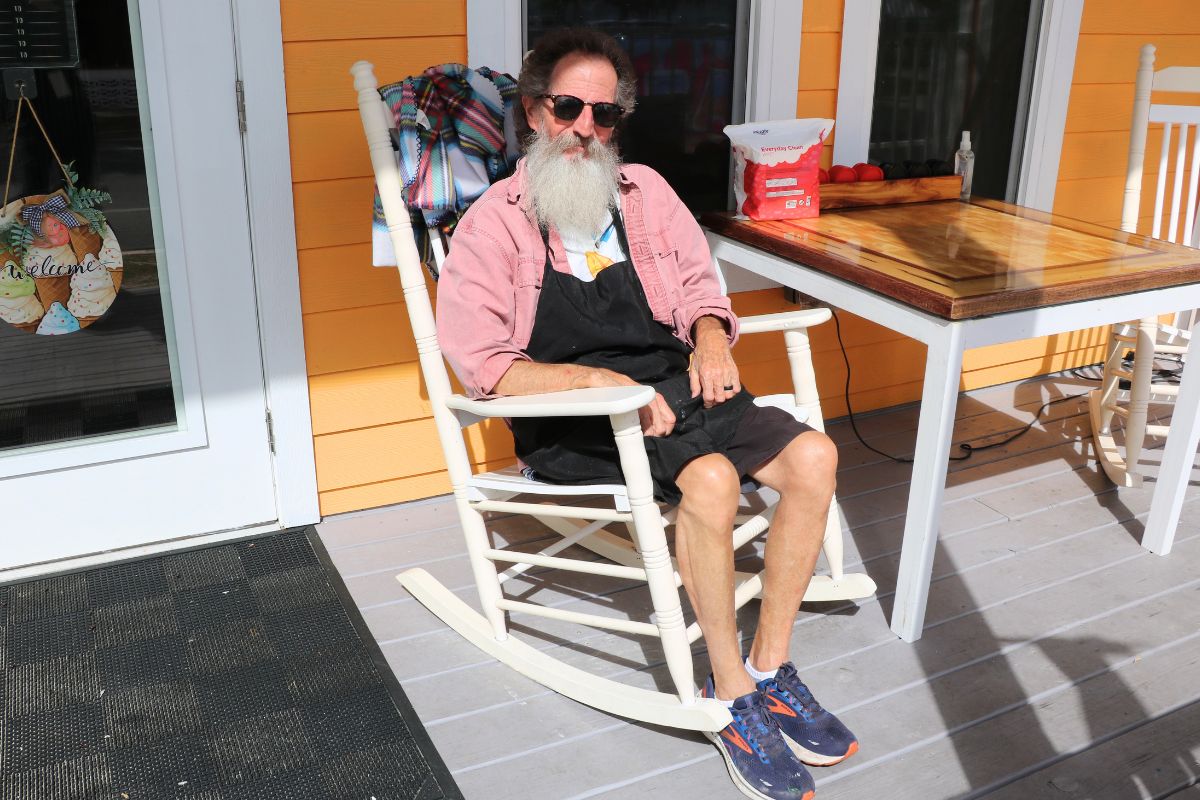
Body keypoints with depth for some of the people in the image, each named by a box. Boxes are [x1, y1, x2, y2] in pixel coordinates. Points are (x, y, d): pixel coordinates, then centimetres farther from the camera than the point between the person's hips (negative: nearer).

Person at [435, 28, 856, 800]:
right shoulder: (494, 223, -4)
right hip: (571, 420, -5)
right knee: (712, 479, -32)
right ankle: (730, 697, -12)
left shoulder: (645, 191, 12)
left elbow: (700, 285, 19)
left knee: (813, 456, -16)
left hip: (674, 387, 6)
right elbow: (482, 364, -11)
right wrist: (601, 381, -22)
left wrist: (711, 336, -5)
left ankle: (769, 668, -2)